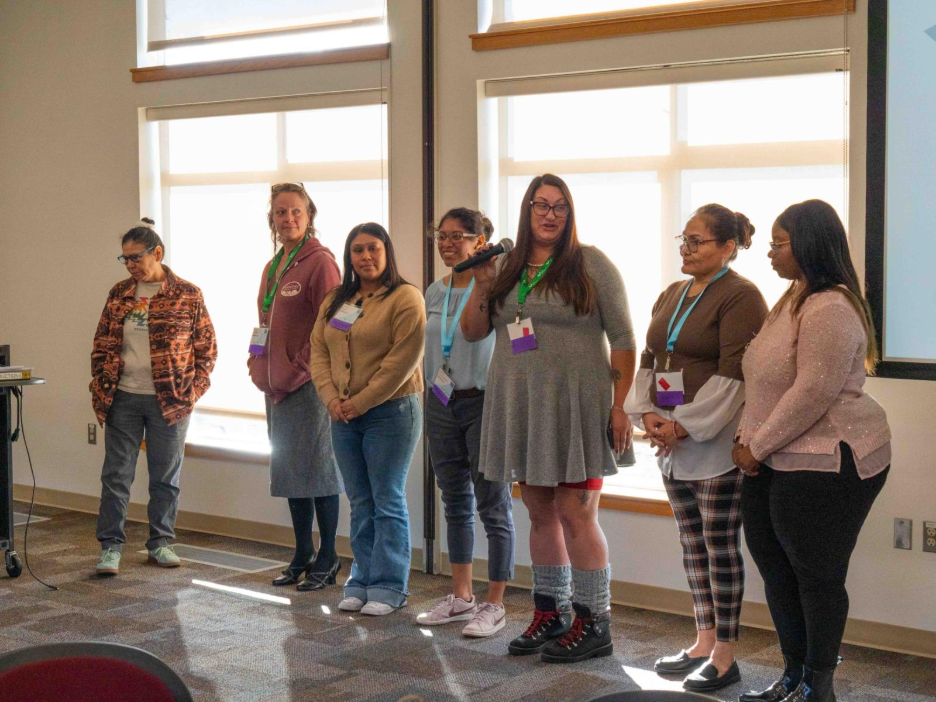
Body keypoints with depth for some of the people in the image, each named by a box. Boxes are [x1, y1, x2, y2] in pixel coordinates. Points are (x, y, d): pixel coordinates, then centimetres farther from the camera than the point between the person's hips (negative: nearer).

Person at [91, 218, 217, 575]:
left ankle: (160, 543, 19)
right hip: (123, 399, 2)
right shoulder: (119, 294, 7)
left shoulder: (187, 295, -2)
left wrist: (192, 391, -6)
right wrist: (101, 387, 3)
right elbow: (102, 344, 12)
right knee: (116, 474, 2)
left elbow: (207, 346, 2)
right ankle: (110, 546, 8)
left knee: (166, 476, 7)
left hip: (169, 402, -2)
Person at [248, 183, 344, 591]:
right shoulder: (273, 267, 16)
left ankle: (327, 558, 7)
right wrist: (259, 364, 13)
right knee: (289, 468, 13)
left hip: (309, 383, -9)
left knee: (317, 468, -2)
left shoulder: (320, 262, -10)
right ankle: (302, 556, 23)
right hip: (278, 385, 9)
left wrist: (301, 366, -15)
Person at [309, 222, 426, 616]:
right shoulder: (335, 302, 15)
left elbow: (403, 359, -15)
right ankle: (362, 581, 17)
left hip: (391, 411, -6)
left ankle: (388, 587, 5)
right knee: (360, 503, 10)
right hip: (343, 417, 6)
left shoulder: (405, 299, -7)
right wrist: (332, 399, -6)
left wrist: (362, 402, -15)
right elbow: (319, 352, 10)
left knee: (388, 501, -1)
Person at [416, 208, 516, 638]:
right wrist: (435, 397, 15)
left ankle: (494, 605, 6)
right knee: (456, 505, 14)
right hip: (441, 405, 7)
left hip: (483, 403, -7)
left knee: (494, 508, -1)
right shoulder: (435, 292, 12)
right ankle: (461, 597, 24)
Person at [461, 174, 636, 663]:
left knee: (575, 514, -5)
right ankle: (549, 614, 24)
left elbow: (623, 339, -5)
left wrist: (619, 406, -11)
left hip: (574, 406, -5)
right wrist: (481, 288, -5)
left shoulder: (590, 264, -3)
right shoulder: (505, 268, 12)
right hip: (519, 408, 5)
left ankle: (593, 625, 4)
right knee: (540, 514, 12)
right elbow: (472, 332, 13)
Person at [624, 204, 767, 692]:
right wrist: (647, 413, -2)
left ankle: (724, 656, 6)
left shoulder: (740, 297, -10)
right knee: (691, 543, 13)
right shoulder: (671, 296, 15)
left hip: (716, 441, -8)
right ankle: (703, 643, 24)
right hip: (671, 439, 8)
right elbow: (648, 361, 14)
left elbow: (733, 376, -17)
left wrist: (685, 425, -17)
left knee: (720, 545, -2)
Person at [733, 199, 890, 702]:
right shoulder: (794, 299, 15)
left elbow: (813, 394, -23)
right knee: (774, 566, 14)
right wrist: (748, 437, 6)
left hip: (824, 464, -10)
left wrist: (758, 447, -16)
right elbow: (765, 382, 18)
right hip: (775, 463, 10)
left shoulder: (830, 310, -18)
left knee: (817, 575, 1)